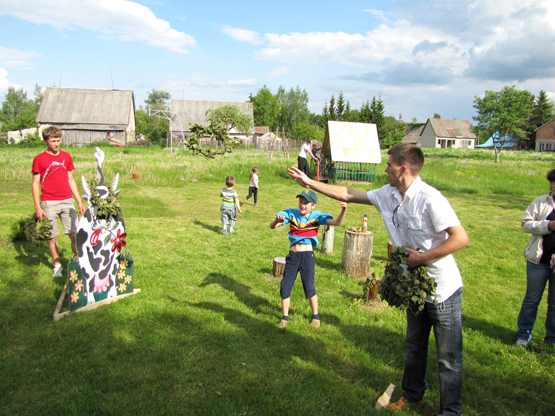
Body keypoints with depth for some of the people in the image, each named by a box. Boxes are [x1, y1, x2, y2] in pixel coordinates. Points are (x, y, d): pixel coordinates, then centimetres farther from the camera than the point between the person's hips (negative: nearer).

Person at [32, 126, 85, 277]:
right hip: (49, 203, -3)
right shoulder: (39, 159, 0)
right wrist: (37, 207, -7)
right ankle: (57, 264, 19)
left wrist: (79, 202, 13)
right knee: (52, 236, 4)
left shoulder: (66, 157, 11)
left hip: (67, 201, 3)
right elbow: (35, 184, 0)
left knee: (75, 234, -1)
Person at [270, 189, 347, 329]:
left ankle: (315, 316, 24)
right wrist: (277, 220, -30)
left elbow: (337, 222, -14)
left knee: (309, 287, 1)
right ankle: (285, 317, 22)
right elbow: (272, 226, -7)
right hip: (292, 256, 3)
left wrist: (343, 210, -33)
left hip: (307, 255, -3)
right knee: (285, 287, 4)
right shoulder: (291, 214, 2)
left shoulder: (316, 216, -3)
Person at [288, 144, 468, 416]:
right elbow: (348, 194, 5)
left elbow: (461, 238, -27)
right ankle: (413, 394, 45)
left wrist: (421, 257, -23)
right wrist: (309, 183, 6)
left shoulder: (430, 199, -25)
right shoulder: (389, 195, -1)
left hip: (443, 289, -8)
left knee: (448, 356, 7)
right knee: (414, 346, 24)